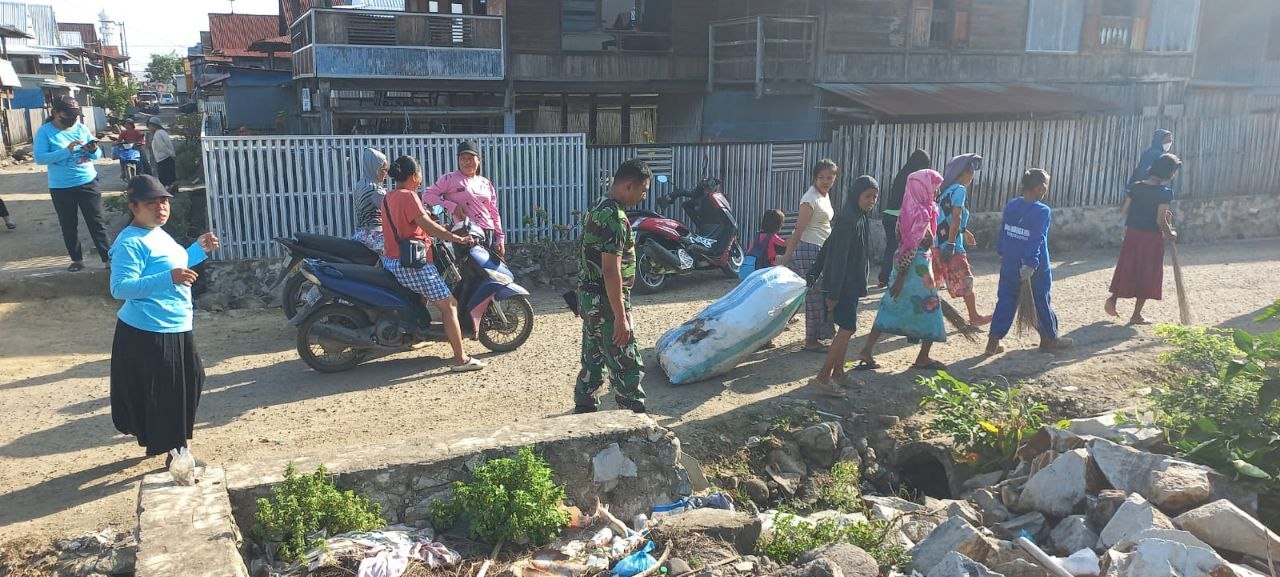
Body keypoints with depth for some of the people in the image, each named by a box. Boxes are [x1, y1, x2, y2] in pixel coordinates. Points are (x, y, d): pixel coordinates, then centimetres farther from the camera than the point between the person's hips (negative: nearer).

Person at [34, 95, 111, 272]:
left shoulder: (82, 128, 2)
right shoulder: (45, 132, -7)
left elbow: (98, 155, 4)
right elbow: (39, 158, -18)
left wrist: (93, 150, -20)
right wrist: (66, 151, -27)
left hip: (88, 183, 1)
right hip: (61, 188, -1)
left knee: (96, 222, 3)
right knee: (68, 225, 10)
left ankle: (107, 258, 6)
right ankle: (77, 259, 22)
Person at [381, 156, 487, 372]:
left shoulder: (387, 198, 12)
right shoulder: (408, 196, -14)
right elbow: (427, 225, -22)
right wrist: (459, 239, -19)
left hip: (392, 261, 10)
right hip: (413, 264, -10)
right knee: (449, 305, -6)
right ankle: (460, 360, -10)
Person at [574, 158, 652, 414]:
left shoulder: (597, 209, 11)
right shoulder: (616, 218, -20)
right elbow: (611, 271, -24)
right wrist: (620, 317, -23)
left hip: (589, 297, 10)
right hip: (607, 301, -10)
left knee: (593, 360, 17)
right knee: (627, 367, -3)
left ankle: (583, 412, 25)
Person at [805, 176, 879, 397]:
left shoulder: (860, 217, 9)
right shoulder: (848, 220, -20)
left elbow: (827, 247, 15)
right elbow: (838, 258, -22)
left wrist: (815, 273, 19)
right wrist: (833, 293, -22)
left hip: (851, 283, 10)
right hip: (843, 285, -10)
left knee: (846, 328, 14)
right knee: (847, 329, -9)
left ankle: (838, 373, 23)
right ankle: (822, 377, -5)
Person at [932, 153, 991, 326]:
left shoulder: (947, 189, 13)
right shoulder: (960, 190, -13)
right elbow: (956, 218, -20)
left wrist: (964, 232, 30)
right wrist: (950, 244, -23)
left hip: (937, 242, 8)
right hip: (951, 243, -8)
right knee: (965, 280, 5)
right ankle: (974, 317, 15)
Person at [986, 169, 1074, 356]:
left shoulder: (1010, 205, 2)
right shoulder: (1042, 211, -15)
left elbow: (1003, 232, 10)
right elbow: (1037, 240, -22)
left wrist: (1001, 253, 22)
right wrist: (1031, 264, -25)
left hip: (1010, 265, 5)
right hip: (1036, 268, -5)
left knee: (1006, 301, 8)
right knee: (1041, 302, 10)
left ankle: (993, 341, 4)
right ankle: (1049, 339, 26)